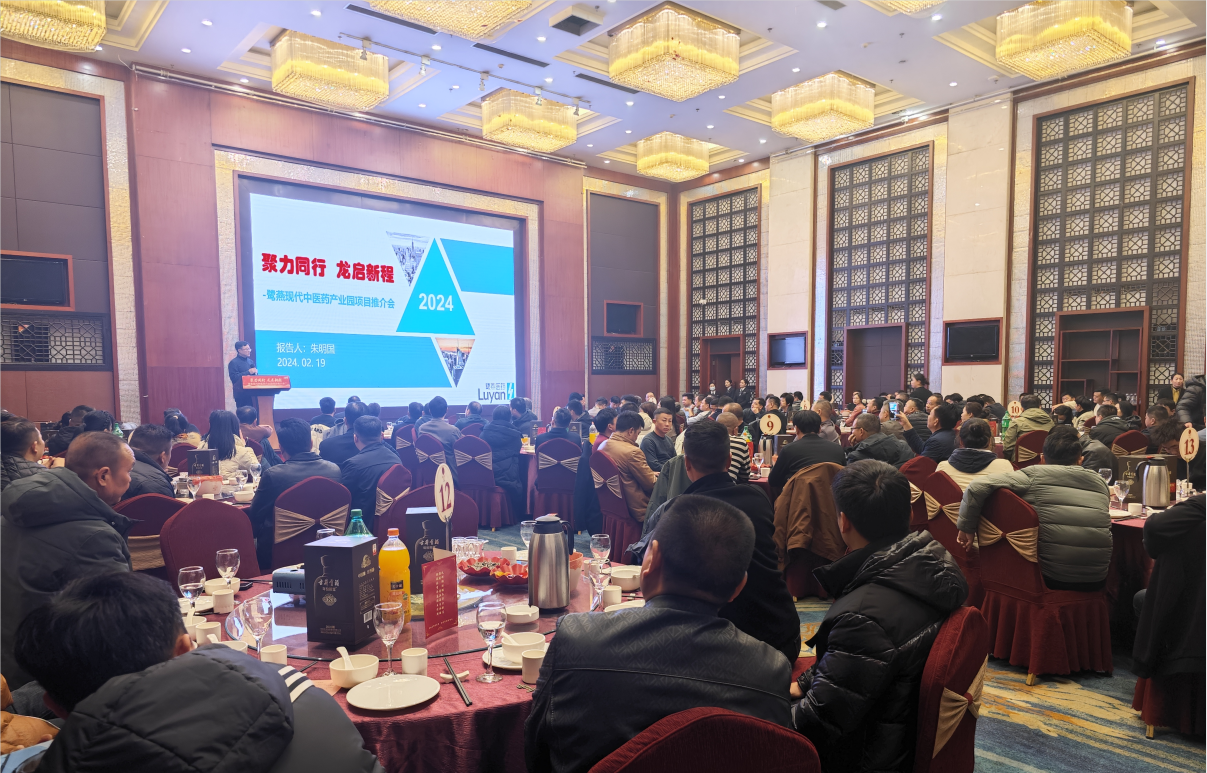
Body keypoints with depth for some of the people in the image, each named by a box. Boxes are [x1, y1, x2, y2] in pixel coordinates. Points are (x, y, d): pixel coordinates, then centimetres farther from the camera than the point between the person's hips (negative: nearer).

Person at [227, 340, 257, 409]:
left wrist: (255, 372, 0)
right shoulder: (233, 363, -4)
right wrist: (248, 372, -18)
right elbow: (234, 378, -16)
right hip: (241, 395, -6)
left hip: (252, 393, 6)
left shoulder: (250, 361, 17)